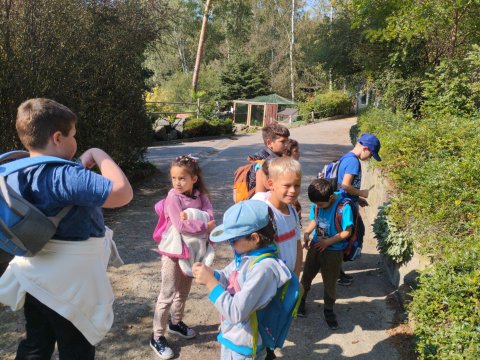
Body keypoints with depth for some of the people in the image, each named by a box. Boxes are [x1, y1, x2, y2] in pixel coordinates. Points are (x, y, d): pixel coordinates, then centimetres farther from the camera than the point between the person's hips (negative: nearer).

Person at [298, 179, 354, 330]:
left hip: (334, 251, -4)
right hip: (316, 245, 4)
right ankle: (301, 299, 42)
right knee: (307, 275, 17)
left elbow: (347, 232, -19)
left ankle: (328, 309, 32)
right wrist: (307, 233, -12)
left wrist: (327, 242, -20)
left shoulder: (343, 207, -26)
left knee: (330, 283, 10)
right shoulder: (316, 203, -11)